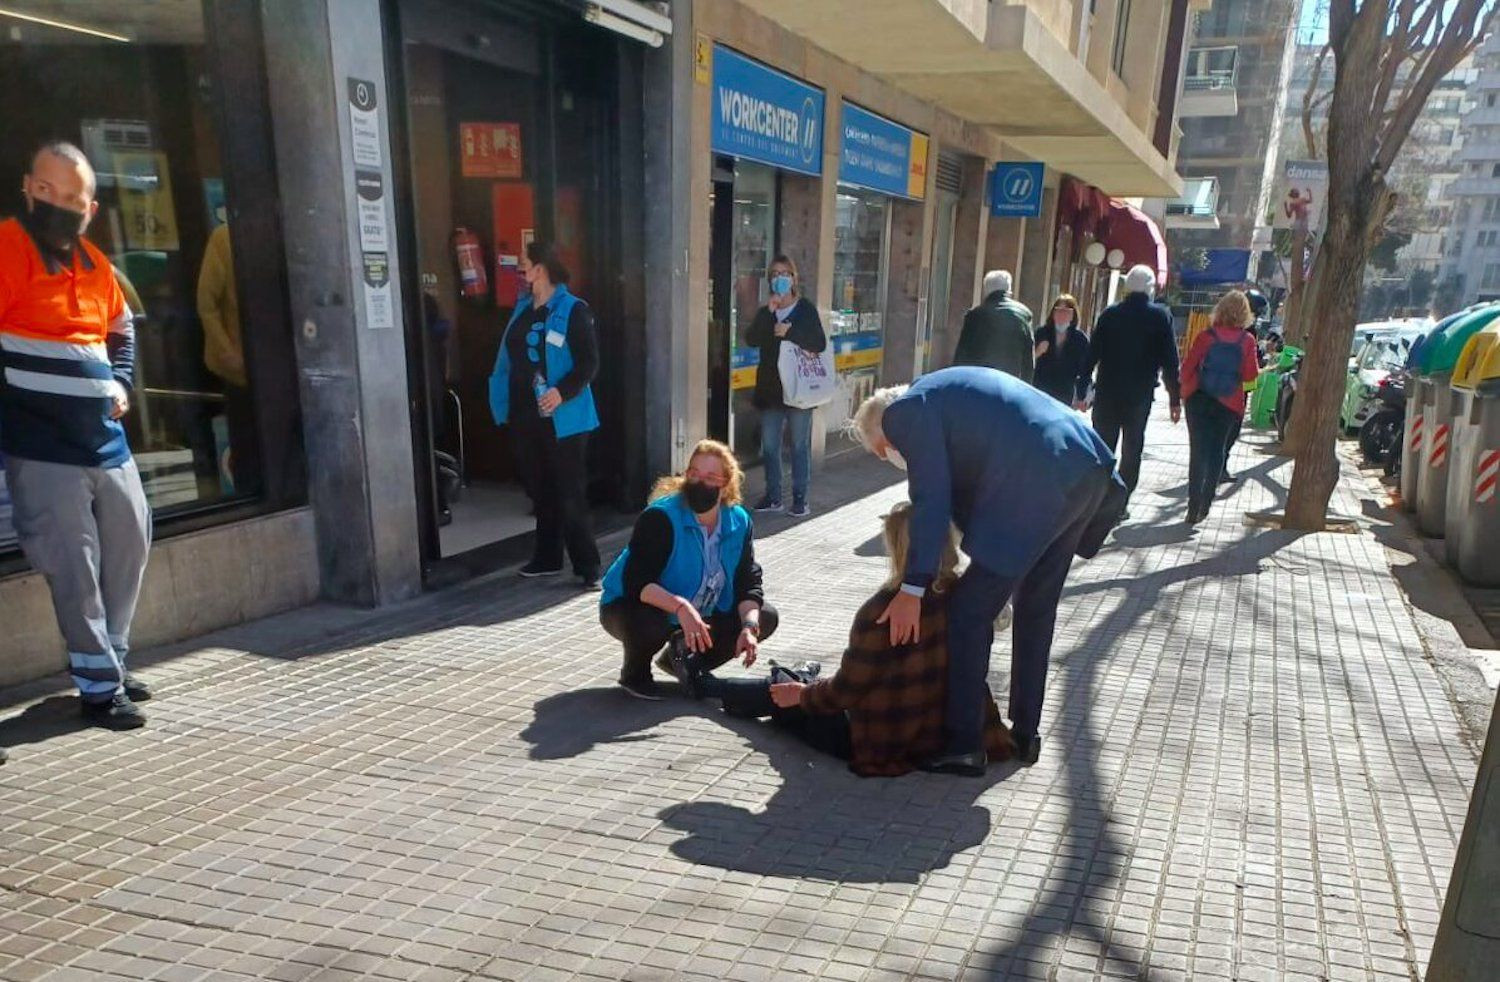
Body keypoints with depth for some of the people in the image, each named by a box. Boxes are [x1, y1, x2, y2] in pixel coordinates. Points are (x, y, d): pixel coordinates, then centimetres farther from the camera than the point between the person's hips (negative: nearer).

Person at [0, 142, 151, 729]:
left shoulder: (94, 262, 13)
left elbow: (121, 332, 28)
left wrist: (121, 385, 13)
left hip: (102, 433, 8)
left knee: (129, 543, 14)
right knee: (75, 566, -3)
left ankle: (113, 663, 29)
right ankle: (99, 686, 9)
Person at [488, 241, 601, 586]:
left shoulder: (574, 311, -9)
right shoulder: (522, 309, 12)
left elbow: (589, 364, -13)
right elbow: (509, 360, 17)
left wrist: (562, 392, -27)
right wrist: (505, 405, 11)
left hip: (563, 419, -7)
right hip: (527, 416, 7)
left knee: (570, 494, -5)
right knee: (542, 490, 16)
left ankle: (587, 566, 3)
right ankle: (547, 558, 28)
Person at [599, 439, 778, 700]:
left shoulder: (739, 522, -8)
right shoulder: (659, 518, -25)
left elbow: (749, 583, -8)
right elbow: (637, 582, -33)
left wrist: (749, 627, -25)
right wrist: (680, 606, -48)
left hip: (700, 614, 6)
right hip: (631, 607, -6)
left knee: (765, 618, -5)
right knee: (646, 624, -40)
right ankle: (635, 673, -3)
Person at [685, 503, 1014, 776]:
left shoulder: (882, 611, -28)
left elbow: (847, 689, -16)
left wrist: (802, 695, 1)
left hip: (886, 744, -5)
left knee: (783, 698, 20)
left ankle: (703, 681, 45)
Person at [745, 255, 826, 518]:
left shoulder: (806, 310, 0)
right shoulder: (765, 312, 11)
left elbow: (820, 344, -9)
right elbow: (751, 340, -5)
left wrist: (790, 332, -20)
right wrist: (768, 313, -14)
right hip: (770, 388, 4)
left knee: (800, 445, 2)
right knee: (769, 446, 8)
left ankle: (800, 498, 9)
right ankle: (773, 497, 19)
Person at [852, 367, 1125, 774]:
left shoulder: (906, 411, 1)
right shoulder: (947, 392, 28)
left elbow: (931, 502, -6)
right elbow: (965, 487, 29)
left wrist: (912, 590, -2)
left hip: (1040, 486, -10)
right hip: (1088, 468, 10)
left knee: (970, 614, 2)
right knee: (1036, 610, 20)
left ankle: (963, 745, 11)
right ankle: (1025, 734, 31)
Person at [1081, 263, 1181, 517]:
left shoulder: (1109, 314, 0)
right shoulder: (1160, 316, -4)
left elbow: (1092, 355, -1)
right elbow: (1170, 362, -5)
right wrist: (1175, 400, 1)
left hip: (1107, 394, 1)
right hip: (1140, 396, -1)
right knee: (1131, 450, 10)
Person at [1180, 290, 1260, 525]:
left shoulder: (1207, 336, -7)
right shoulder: (1247, 341, -5)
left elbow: (1188, 367, -7)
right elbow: (1250, 375, -6)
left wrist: (1186, 389, 9)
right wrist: (1258, 370, 15)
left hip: (1199, 400, -1)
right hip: (1229, 403, 1)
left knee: (1198, 452, 5)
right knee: (1217, 451, 15)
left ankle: (1194, 505, 1)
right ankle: (1204, 504, 12)